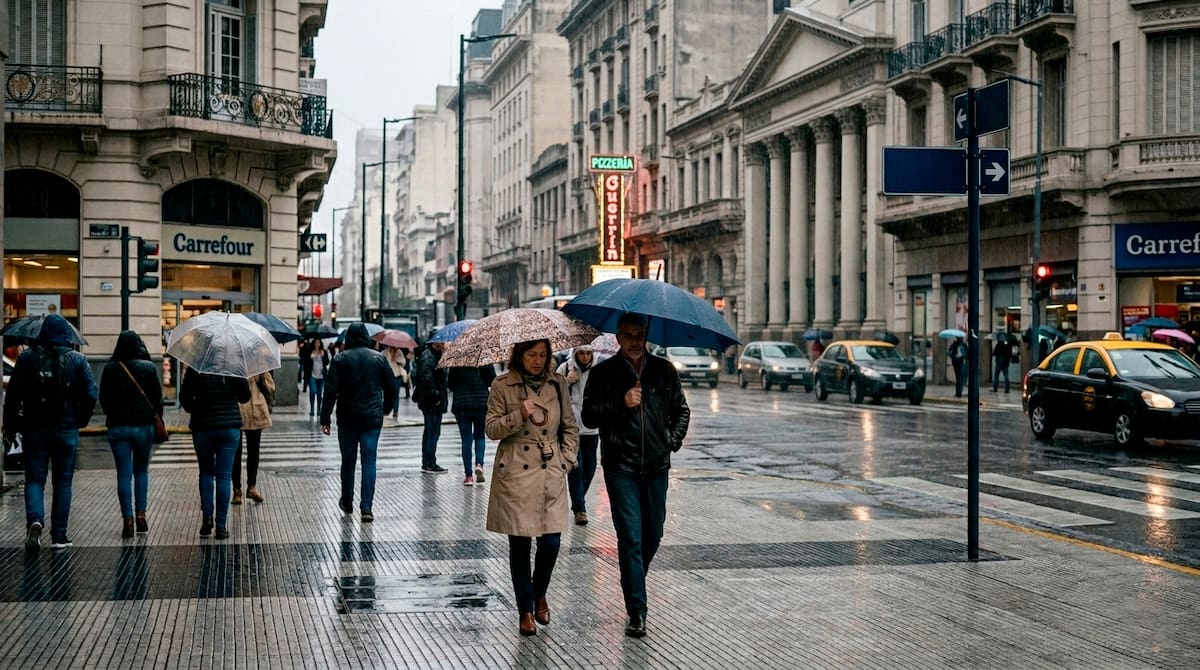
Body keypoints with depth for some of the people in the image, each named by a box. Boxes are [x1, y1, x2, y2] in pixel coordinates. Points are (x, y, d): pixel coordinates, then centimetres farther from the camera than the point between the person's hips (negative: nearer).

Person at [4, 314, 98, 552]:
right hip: (66, 430, 0)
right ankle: (59, 535, 8)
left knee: (34, 479, 6)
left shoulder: (28, 358, -1)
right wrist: (80, 420, 8)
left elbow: (13, 394, -2)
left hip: (34, 429, 0)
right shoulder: (77, 360, -2)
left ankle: (35, 519, -21)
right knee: (63, 482, 8)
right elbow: (90, 394, -6)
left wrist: (10, 425, 7)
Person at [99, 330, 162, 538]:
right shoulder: (148, 368, -3)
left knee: (124, 474, 2)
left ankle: (128, 519, -3)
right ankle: (141, 514, 8)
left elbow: (103, 399, 5)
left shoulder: (110, 369, -2)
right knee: (141, 470, 15)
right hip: (144, 425, 0)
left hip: (118, 427, 0)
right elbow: (157, 397, -1)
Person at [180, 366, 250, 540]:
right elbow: (245, 396, 0)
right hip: (230, 426, 0)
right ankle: (221, 526, 3)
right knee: (224, 476, 4)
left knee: (206, 472, 17)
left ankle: (207, 515, 0)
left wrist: (195, 410, 12)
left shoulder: (194, 369, -5)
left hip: (203, 426, 0)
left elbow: (184, 397, -8)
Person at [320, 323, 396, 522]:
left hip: (347, 418, 0)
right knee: (369, 460, -1)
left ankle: (347, 502, 27)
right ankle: (366, 507, -9)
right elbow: (391, 389, 7)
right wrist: (384, 409, 23)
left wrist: (325, 418, -5)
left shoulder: (340, 359, -3)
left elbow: (331, 390, -8)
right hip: (372, 418, 0)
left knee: (348, 460, 13)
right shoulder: (379, 358, 2)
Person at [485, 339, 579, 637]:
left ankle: (540, 595, 27)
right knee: (520, 544, 1)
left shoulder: (558, 383, 7)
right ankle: (526, 610, 14)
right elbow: (492, 429, -4)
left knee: (551, 543, -1)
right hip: (516, 475, -2)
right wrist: (519, 416, -20)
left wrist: (566, 460, 4)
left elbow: (570, 427, 15)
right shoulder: (502, 386, -2)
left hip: (551, 474, 3)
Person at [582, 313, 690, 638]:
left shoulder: (664, 370, 8)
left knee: (653, 535, 13)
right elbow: (589, 416, -2)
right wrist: (622, 404, -15)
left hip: (656, 465, 3)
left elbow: (681, 410, 19)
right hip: (621, 466, -3)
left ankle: (634, 586, 38)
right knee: (630, 537, -8)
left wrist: (673, 440, 4)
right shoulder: (603, 373, 1)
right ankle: (637, 612, -8)